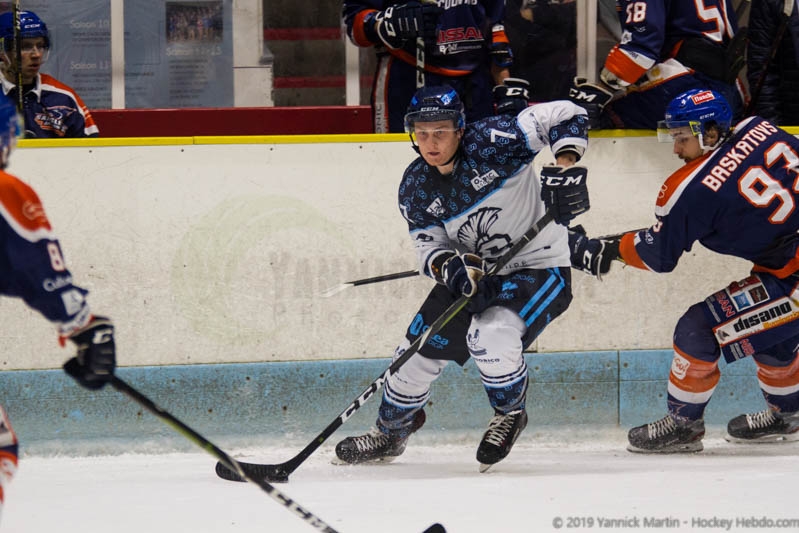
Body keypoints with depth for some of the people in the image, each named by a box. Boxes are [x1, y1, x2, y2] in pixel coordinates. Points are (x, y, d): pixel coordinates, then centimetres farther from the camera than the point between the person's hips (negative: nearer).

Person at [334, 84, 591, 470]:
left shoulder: (490, 143, -22)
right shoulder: (415, 187, -6)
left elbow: (565, 116, -21)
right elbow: (428, 244, -7)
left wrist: (566, 168, -34)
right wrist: (450, 266, -30)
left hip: (540, 269, -6)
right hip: (475, 274, 6)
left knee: (491, 334, -32)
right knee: (420, 349, 9)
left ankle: (510, 413, -1)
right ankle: (390, 433, 37)